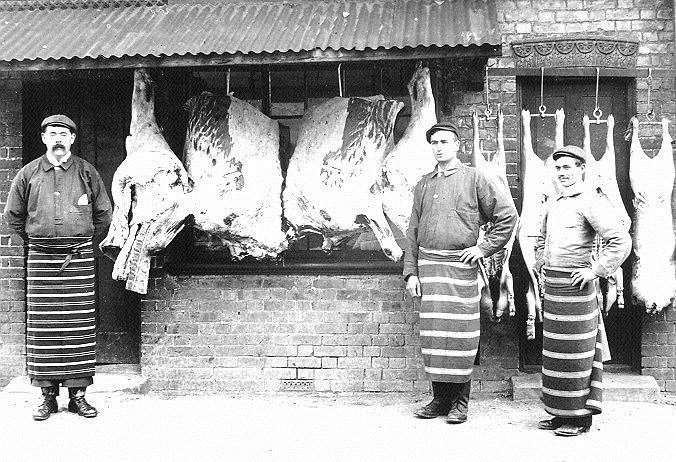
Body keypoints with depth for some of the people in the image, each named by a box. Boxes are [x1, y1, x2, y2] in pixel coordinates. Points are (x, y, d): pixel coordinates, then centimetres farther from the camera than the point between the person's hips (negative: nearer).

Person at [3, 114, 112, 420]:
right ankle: (48, 395, 7)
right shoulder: (29, 174, 6)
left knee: (79, 326, -1)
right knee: (42, 327, 0)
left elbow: (103, 213, 14)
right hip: (41, 258, 0)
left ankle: (78, 392, 6)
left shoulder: (86, 172, 5)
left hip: (79, 258, 0)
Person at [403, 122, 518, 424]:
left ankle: (460, 401, 7)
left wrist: (484, 247, -4)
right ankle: (440, 398, 14)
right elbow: (413, 231, 15)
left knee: (459, 334, -2)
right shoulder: (424, 185, 15)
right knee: (432, 333, 5)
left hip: (460, 264, -4)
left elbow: (507, 215, 1)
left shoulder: (474, 179, 2)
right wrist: (410, 272, 8)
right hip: (428, 265, 4)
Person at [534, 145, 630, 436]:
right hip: (553, 285, 9)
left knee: (575, 352, -4)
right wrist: (541, 266, 21)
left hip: (575, 284, -9)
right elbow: (542, 239, 33)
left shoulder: (591, 201, -10)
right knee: (556, 350, 12)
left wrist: (595, 270, -18)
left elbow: (621, 241, -19)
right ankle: (562, 414, 20)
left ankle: (581, 417, 5)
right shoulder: (556, 203, 16)